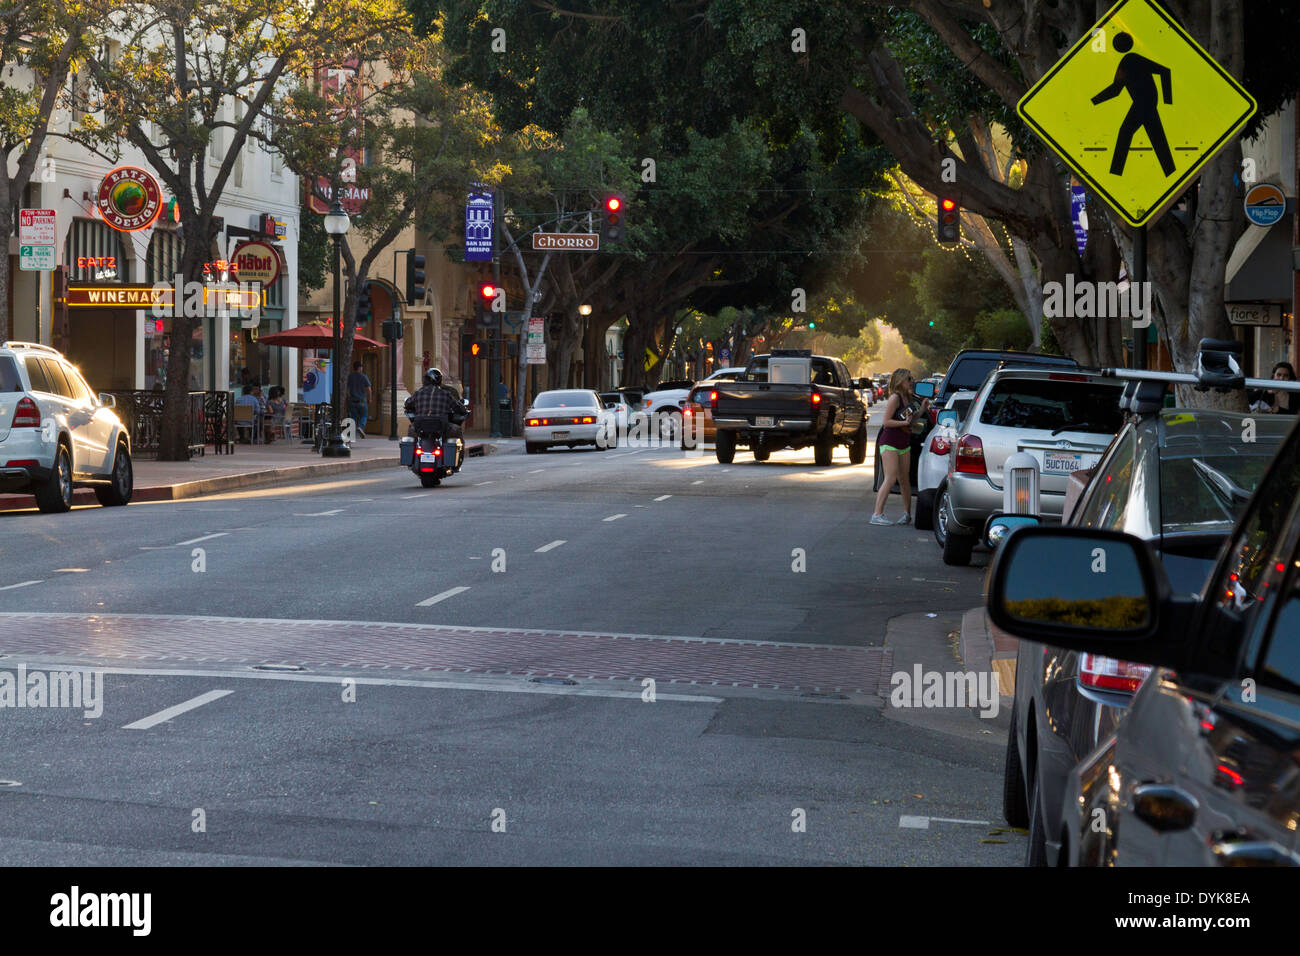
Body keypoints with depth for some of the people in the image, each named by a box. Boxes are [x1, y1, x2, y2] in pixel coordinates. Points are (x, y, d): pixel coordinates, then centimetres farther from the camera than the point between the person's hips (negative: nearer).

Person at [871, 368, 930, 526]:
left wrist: (921, 410, 9)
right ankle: (877, 514, -16)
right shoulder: (895, 398, -12)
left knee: (904, 480, 11)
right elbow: (887, 421, -16)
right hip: (889, 443, -8)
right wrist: (904, 422, -24)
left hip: (904, 444, 8)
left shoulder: (908, 399, 12)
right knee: (890, 479, -15)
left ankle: (907, 514, 20)